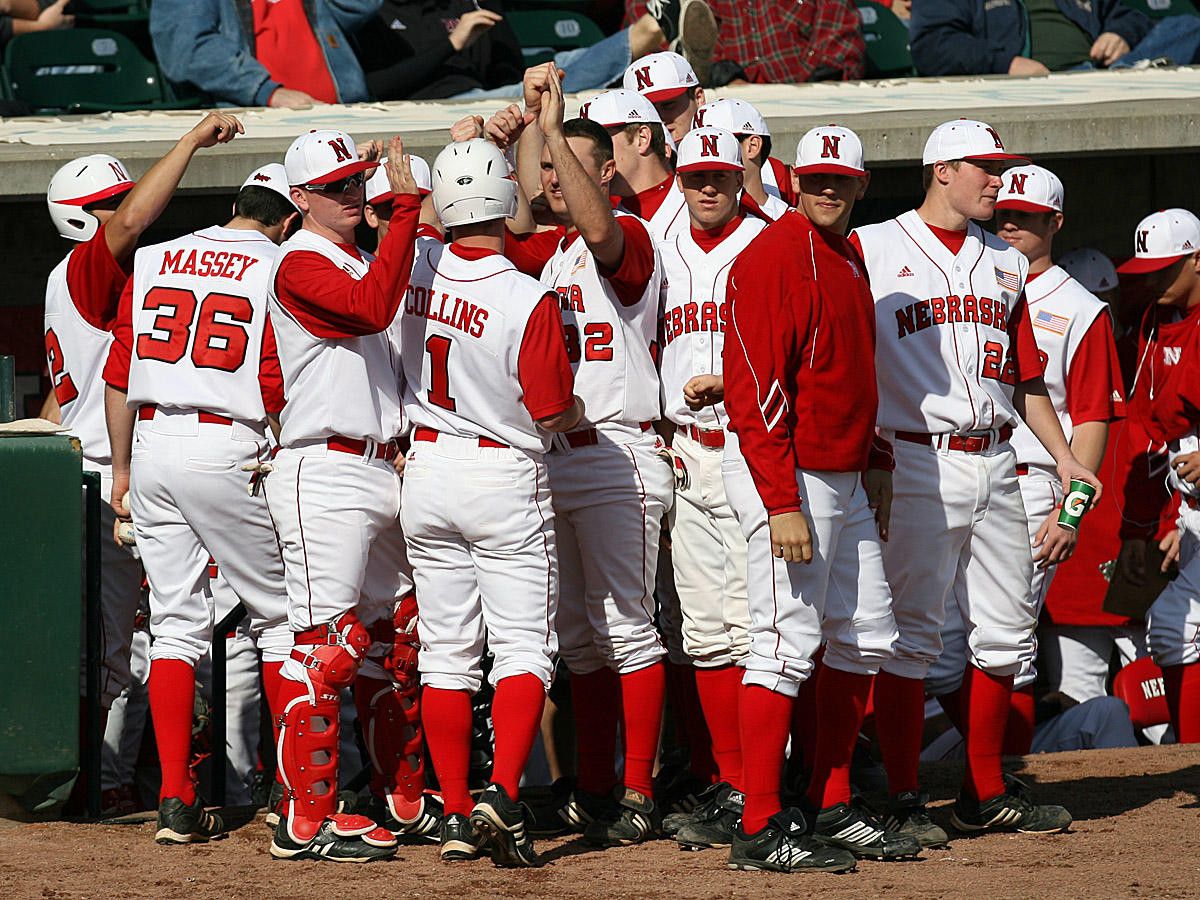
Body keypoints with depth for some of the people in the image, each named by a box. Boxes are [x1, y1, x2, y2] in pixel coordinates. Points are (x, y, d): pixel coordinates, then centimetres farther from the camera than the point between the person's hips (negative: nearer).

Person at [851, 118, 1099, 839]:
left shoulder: (1005, 264, 17)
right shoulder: (871, 251, 0)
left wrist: (1063, 454, 9)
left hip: (994, 465, 6)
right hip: (916, 466, -6)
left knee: (1006, 631, 6)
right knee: (911, 635, -6)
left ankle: (985, 794, 16)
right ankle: (904, 801, -2)